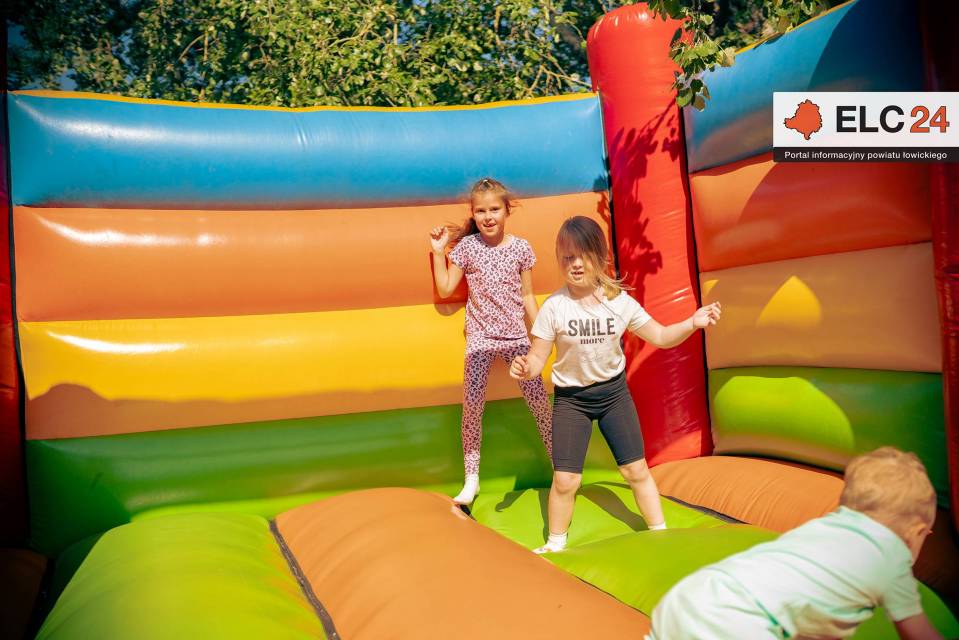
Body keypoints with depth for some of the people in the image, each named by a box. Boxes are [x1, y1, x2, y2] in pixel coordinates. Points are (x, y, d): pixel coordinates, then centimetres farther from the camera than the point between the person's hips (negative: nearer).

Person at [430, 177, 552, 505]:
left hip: (516, 336, 1)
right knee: (472, 405, -5)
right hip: (480, 337, -1)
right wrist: (438, 253, -4)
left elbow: (528, 296, 7)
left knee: (539, 399, 3)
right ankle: (471, 478, 9)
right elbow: (445, 289, 1)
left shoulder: (521, 248, 0)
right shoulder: (466, 247, -2)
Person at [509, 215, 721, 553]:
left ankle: (660, 532, 29)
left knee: (636, 470, 8)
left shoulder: (620, 301, -10)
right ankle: (556, 543, 23)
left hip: (614, 391, 2)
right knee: (565, 479, -3)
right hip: (570, 398, -2)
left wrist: (693, 323, -17)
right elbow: (537, 358, -12)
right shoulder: (554, 307, -16)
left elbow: (660, 336, 0)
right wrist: (525, 368, -35)